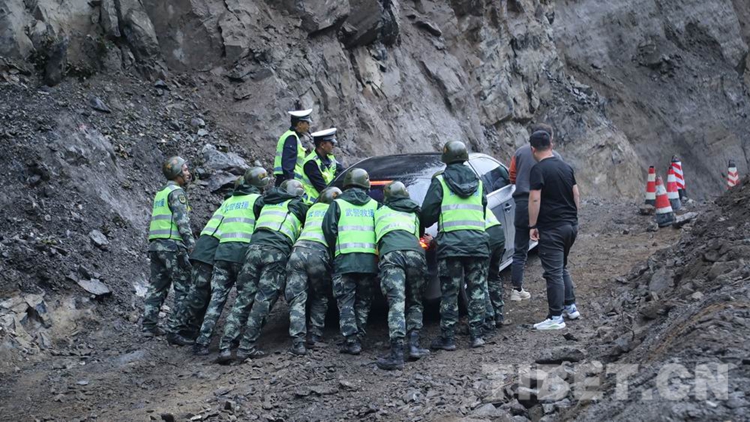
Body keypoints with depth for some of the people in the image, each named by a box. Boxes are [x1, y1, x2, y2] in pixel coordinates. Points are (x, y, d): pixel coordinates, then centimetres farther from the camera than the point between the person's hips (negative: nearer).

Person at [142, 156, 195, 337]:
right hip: (172, 243, -9)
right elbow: (182, 220, -16)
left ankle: (149, 326, 7)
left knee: (157, 286, 9)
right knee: (184, 286, -5)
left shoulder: (160, 193, 22)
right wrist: (191, 243, -18)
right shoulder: (176, 192, -6)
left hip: (155, 244, 9)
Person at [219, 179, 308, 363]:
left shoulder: (267, 203, 29)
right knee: (263, 301, -3)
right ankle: (246, 348, -8)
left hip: (254, 248, 4)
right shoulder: (297, 206, 17)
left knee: (242, 299, 1)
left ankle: (225, 348, -9)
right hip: (277, 252, -4)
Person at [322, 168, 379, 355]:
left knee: (346, 303, 1)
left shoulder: (338, 204, 7)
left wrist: (334, 251, 10)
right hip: (369, 261, 3)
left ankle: (352, 342, -7)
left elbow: (329, 229, -1)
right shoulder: (374, 205, 13)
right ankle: (358, 338, 12)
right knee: (363, 303, 13)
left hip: (345, 260, -2)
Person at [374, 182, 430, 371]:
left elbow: (371, 234, 34)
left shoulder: (380, 211, 30)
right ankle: (414, 345, 5)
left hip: (391, 254, -2)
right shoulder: (414, 213, 32)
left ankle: (397, 354, -25)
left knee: (396, 303, -13)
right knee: (414, 303, 19)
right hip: (414, 253, 2)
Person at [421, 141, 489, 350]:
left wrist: (422, 228, 15)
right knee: (476, 290, 10)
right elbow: (483, 211, 18)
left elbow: (428, 212, -3)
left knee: (449, 293, 1)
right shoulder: (478, 183, 16)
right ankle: (477, 335, 9)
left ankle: (447, 338, 3)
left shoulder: (440, 181, 1)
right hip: (478, 241, 4)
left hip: (451, 243, -4)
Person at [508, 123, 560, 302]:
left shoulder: (520, 152, 3)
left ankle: (517, 289, 8)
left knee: (520, 251, 10)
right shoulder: (554, 157, -2)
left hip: (522, 204, 2)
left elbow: (512, 178, 8)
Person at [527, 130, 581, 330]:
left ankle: (556, 318, -3)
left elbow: (535, 199, -18)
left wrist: (532, 226, -13)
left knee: (553, 272, -4)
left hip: (552, 228, -8)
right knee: (562, 268, 23)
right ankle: (570, 306, 25)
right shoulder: (566, 167, 10)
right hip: (571, 225, 8)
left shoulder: (538, 170, -13)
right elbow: (576, 195, 16)